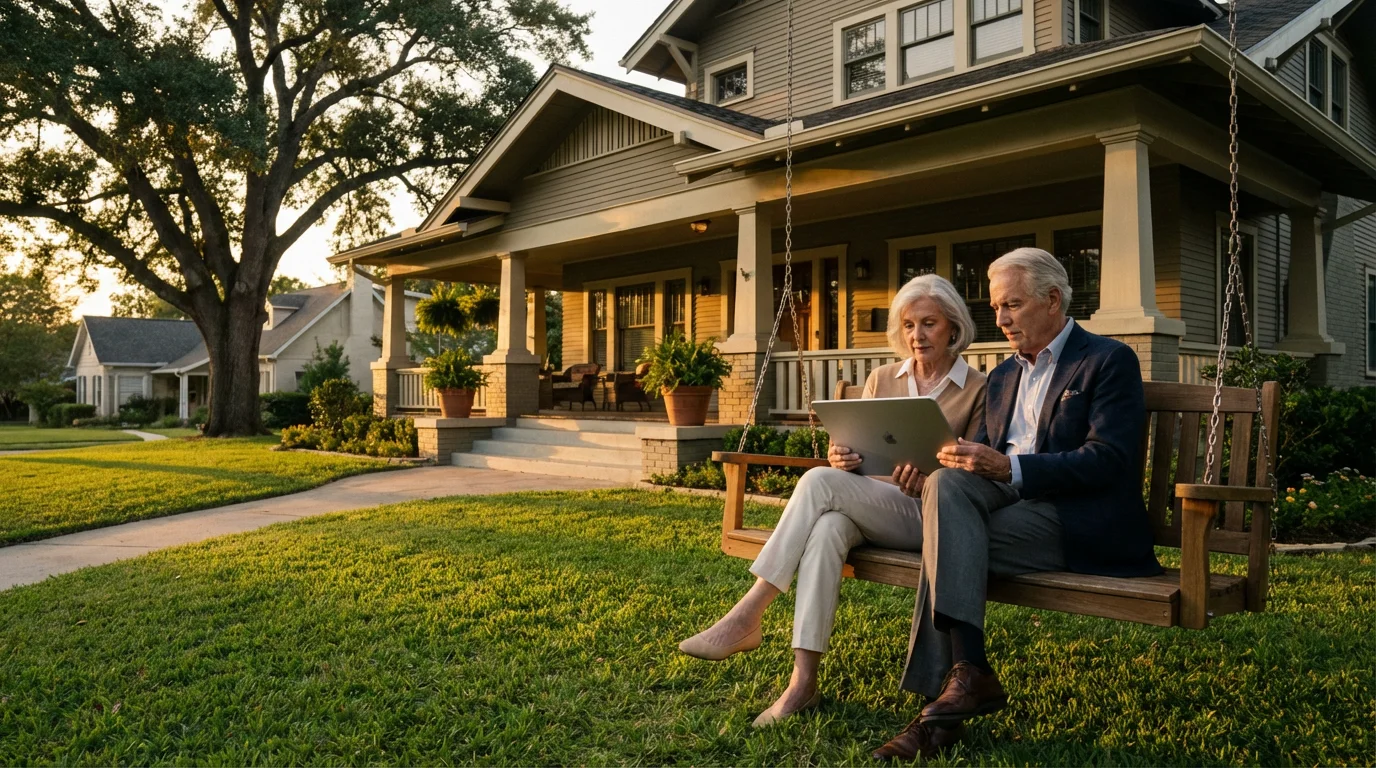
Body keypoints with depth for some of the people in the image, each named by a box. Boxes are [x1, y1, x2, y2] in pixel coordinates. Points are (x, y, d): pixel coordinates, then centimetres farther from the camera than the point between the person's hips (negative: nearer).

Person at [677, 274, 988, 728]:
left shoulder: (978, 390, 3)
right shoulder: (881, 379, 16)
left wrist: (930, 481, -21)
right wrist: (843, 461, -9)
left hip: (928, 516, -4)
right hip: (864, 507, 4)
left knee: (820, 482, -30)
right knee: (828, 527, -35)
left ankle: (747, 617, -28)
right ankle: (803, 681, -37)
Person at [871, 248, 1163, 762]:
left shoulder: (1109, 361, 0)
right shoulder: (1003, 376, 23)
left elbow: (1107, 462, -13)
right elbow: (985, 452, 17)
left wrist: (1010, 467, -24)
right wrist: (947, 461, -8)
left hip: (1078, 521, -6)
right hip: (1007, 497, 6)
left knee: (948, 540, -27)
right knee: (948, 483, -28)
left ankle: (945, 684, -22)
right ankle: (965, 671, -35)